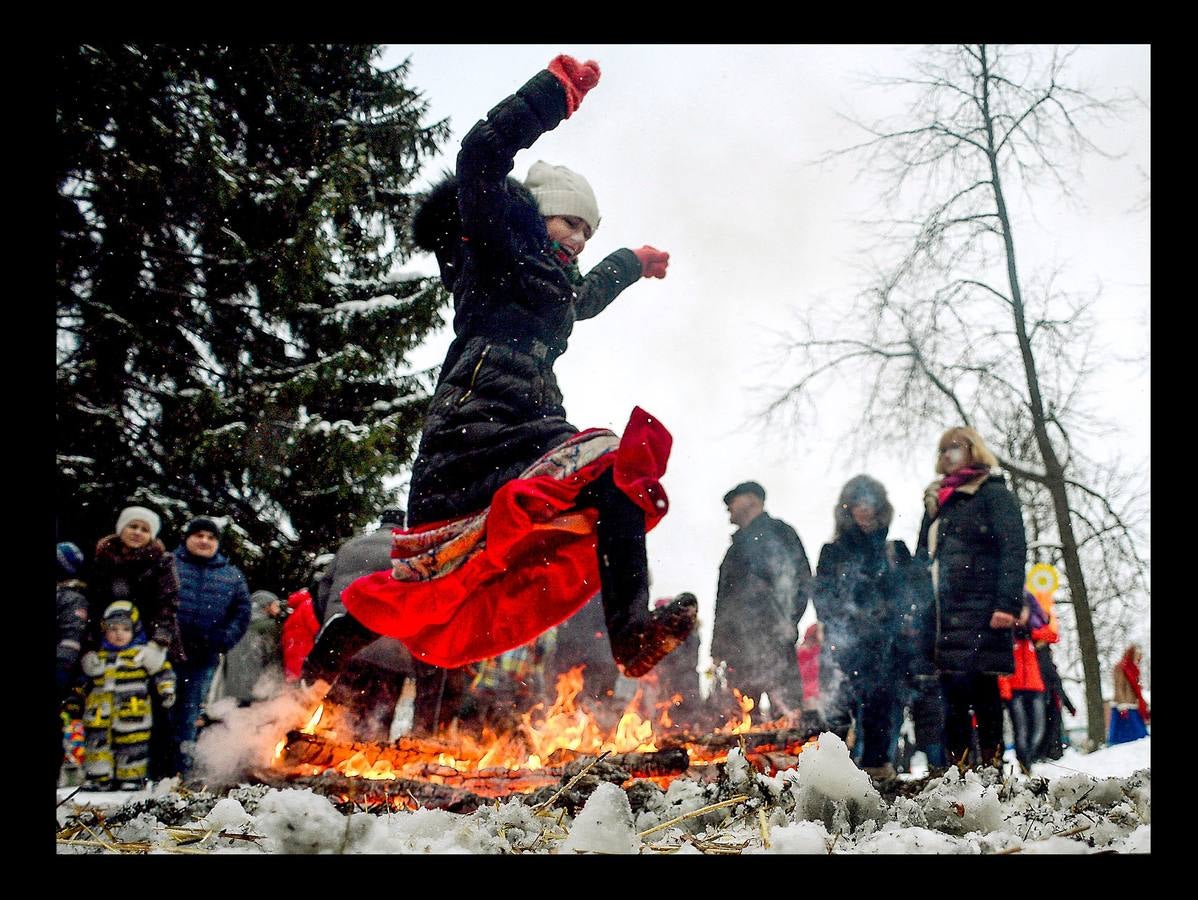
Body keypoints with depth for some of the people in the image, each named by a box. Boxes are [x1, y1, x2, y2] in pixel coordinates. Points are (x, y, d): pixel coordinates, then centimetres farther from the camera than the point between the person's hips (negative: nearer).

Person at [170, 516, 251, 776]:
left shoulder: (232, 576, 13)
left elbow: (242, 613, 10)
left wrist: (221, 642, -2)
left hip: (204, 660, 3)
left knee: (188, 716, 9)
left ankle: (182, 771, 15)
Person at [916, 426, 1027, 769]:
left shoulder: (993, 493, 2)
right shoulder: (936, 499, 22)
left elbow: (1014, 549, -8)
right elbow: (923, 555, 24)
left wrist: (1007, 603, -18)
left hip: (979, 610, -6)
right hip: (943, 611, 6)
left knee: (979, 686, -6)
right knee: (952, 689, 6)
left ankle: (991, 758, 1)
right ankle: (957, 762, 11)